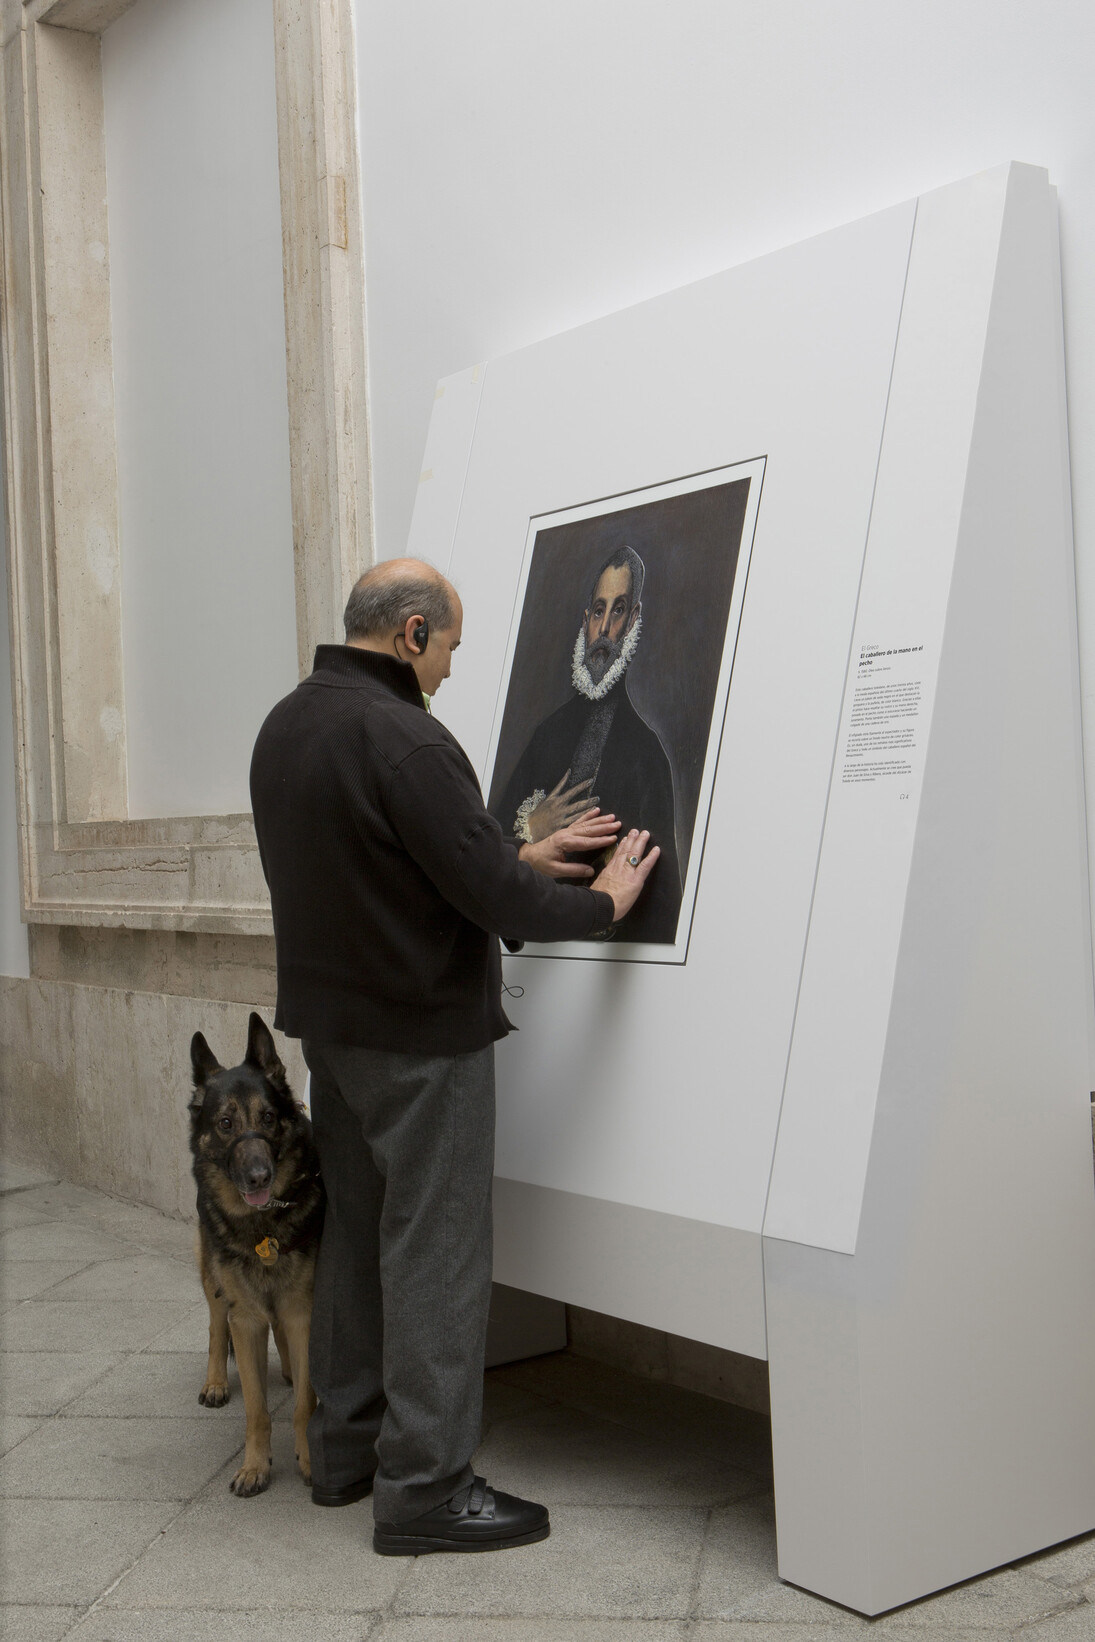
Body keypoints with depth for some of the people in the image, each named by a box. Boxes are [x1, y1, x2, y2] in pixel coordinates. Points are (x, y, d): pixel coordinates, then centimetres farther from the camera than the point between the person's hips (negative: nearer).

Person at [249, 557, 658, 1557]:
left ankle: (345, 1449, 30)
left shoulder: (286, 726, 9)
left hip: (331, 1023, 10)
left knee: (356, 1230, 18)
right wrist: (602, 902, -5)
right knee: (435, 1249, 0)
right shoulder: (402, 737, -22)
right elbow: (492, 897, -22)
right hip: (422, 1035, -9)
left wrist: (523, 857, 17)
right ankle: (423, 1487, 8)